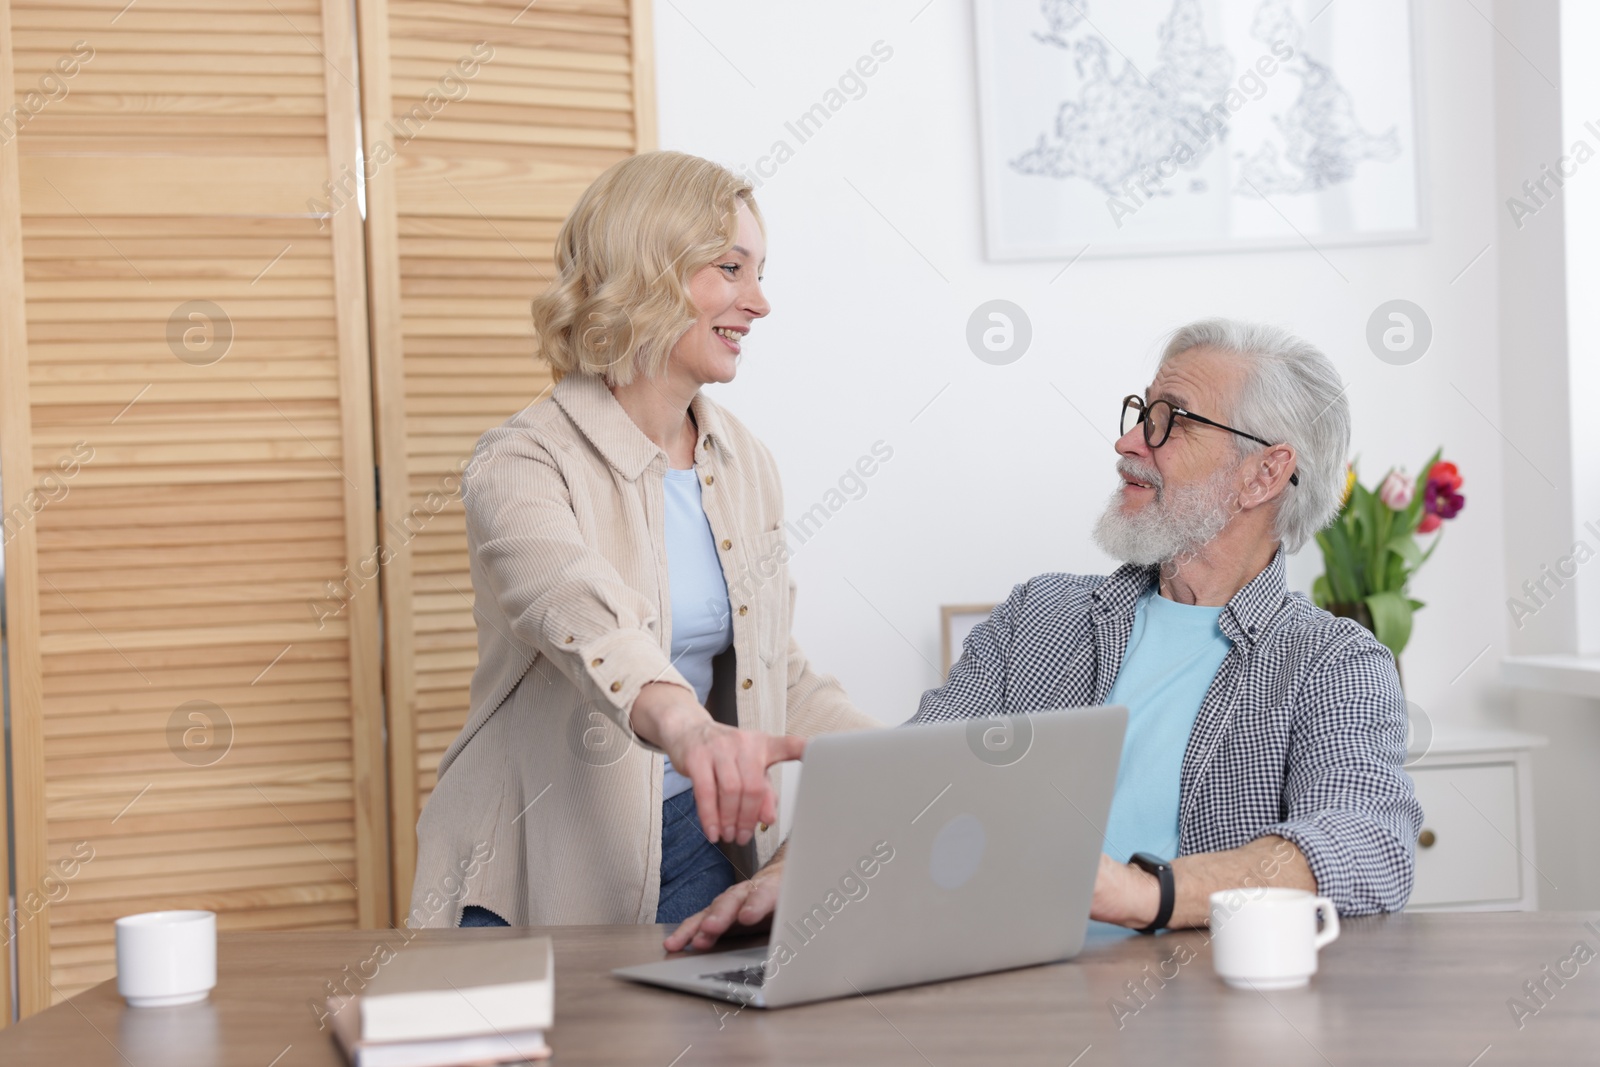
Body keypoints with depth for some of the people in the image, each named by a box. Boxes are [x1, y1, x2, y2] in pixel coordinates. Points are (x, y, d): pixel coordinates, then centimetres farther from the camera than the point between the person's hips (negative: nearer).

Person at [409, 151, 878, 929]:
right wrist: (686, 725, -54)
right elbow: (576, 614, -34)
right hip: (543, 874, -4)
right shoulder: (524, 464, -12)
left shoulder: (745, 464, 9)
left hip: (696, 850, 5)